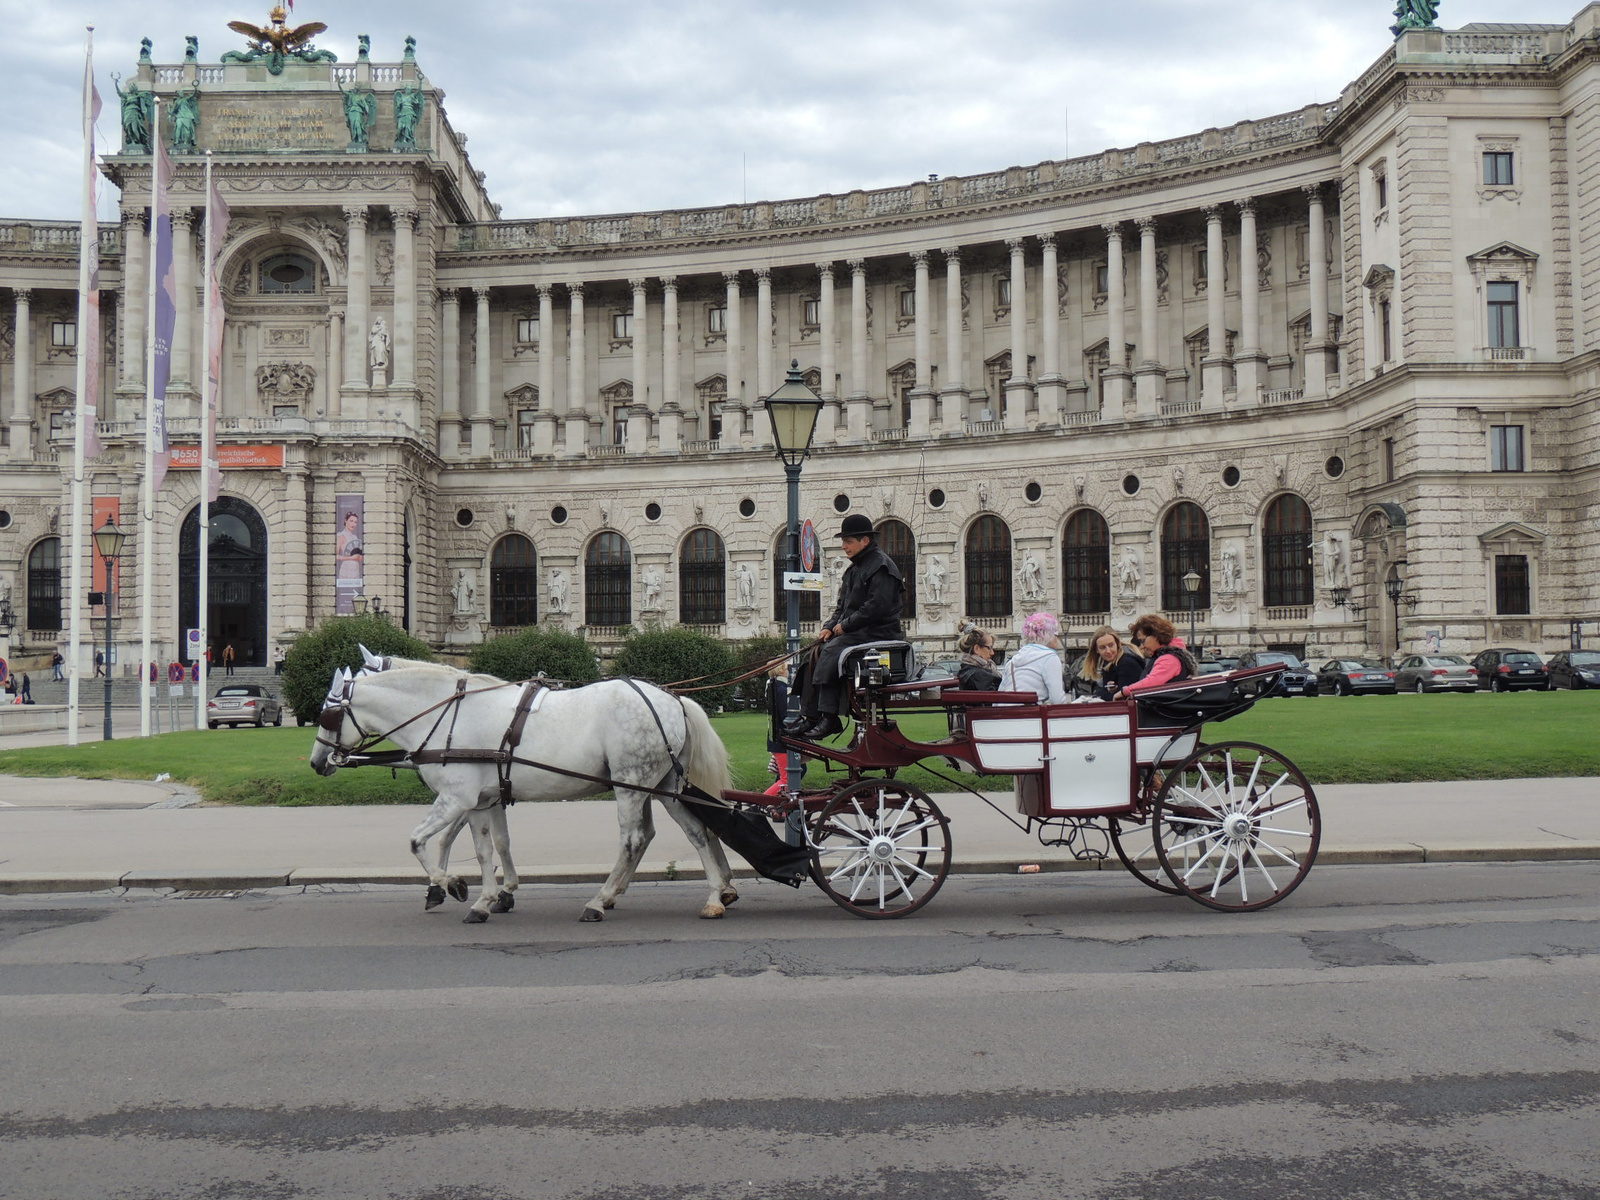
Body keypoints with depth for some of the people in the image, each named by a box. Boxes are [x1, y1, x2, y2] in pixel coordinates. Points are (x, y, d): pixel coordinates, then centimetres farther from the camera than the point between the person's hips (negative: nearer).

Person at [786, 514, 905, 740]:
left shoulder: (880, 566, -10)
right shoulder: (855, 568, 21)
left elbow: (877, 606, -21)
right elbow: (843, 606, 22)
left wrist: (845, 625, -16)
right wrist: (830, 626, 3)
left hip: (877, 633, -9)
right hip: (854, 632, 9)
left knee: (832, 651, -27)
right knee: (816, 653, -7)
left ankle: (829, 717, -28)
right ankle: (809, 717, -9)